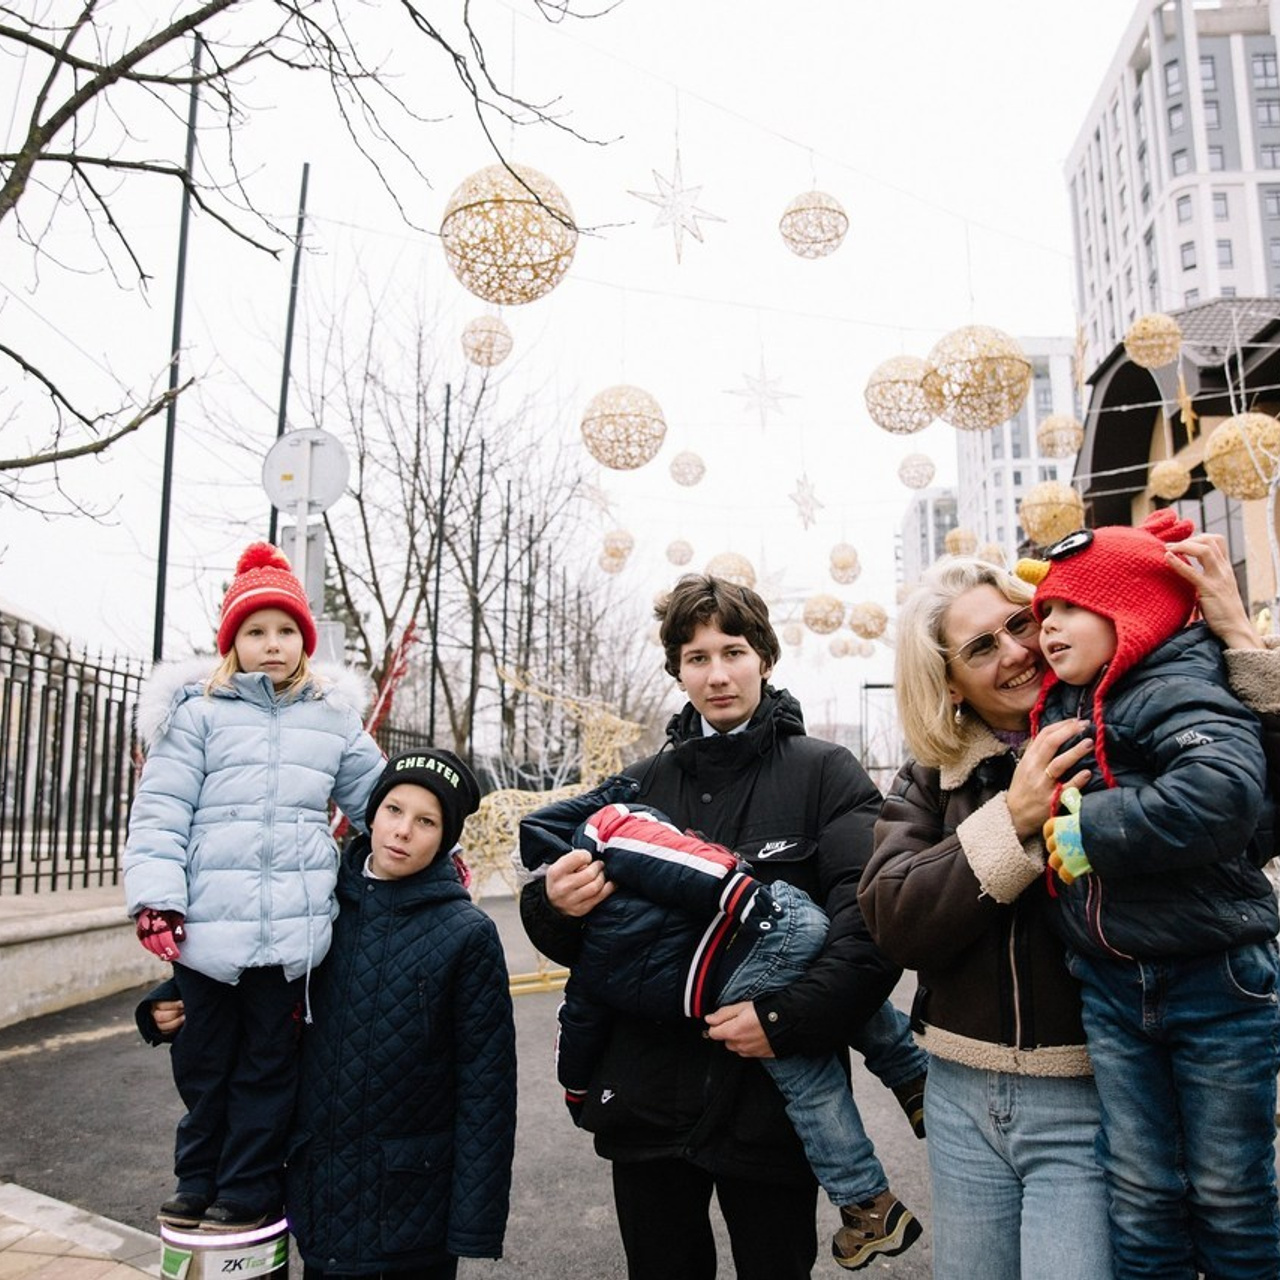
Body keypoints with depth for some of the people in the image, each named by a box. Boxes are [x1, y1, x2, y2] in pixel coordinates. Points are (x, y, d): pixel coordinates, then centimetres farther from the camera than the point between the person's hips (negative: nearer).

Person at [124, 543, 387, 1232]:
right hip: (208, 923, -1)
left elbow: (377, 795, 17)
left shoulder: (333, 717, 10)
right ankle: (198, 1180, 33)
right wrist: (156, 898, -11)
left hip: (292, 926, 1)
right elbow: (161, 809, -2)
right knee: (204, 1059, 13)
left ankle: (249, 1189, 27)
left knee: (268, 1060, 11)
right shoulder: (198, 711, 3)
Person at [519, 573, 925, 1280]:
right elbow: (577, 944, 8)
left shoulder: (824, 773, -3)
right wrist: (554, 908, -14)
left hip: (774, 1106, -3)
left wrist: (787, 1017, -24)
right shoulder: (640, 785, 7)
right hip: (648, 1106, 3)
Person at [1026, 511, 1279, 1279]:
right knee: (1140, 1204, 13)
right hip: (1111, 990, 6)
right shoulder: (1058, 711, 6)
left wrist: (1093, 830, -28)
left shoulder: (1174, 693, -16)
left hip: (1217, 982, -6)